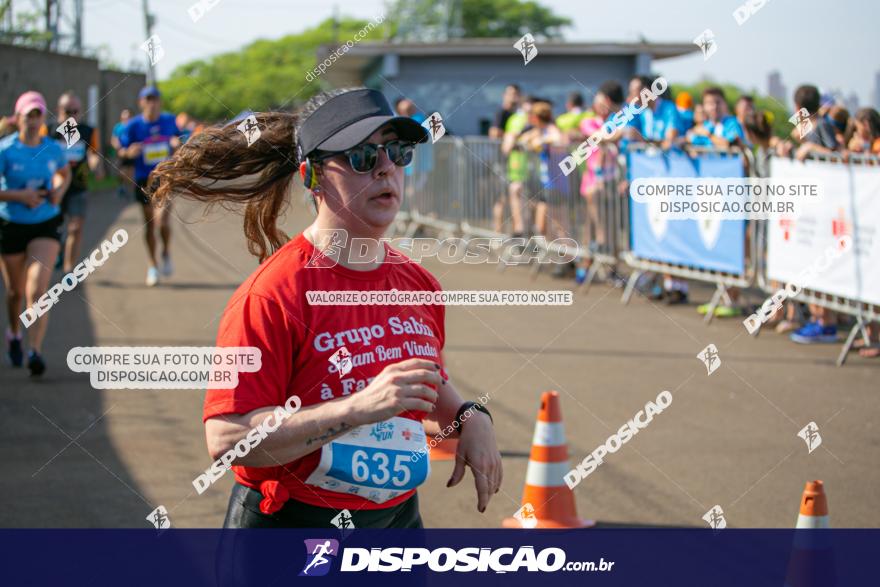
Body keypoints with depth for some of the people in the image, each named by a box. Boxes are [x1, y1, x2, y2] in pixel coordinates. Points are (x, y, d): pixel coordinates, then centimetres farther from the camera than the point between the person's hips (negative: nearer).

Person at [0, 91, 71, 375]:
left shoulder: (53, 149, -1)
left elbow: (64, 174, 20)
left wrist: (59, 190, -1)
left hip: (46, 226, 1)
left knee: (37, 288, -15)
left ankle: (35, 352, -18)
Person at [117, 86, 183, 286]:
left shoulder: (169, 121, 1)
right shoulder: (133, 125, -4)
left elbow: (179, 141, 16)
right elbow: (122, 151, 0)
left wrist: (178, 145, -8)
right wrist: (129, 152, -22)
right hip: (144, 180, 1)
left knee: (162, 219, -17)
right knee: (149, 223, 8)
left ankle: (166, 253, 12)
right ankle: (152, 266, 23)